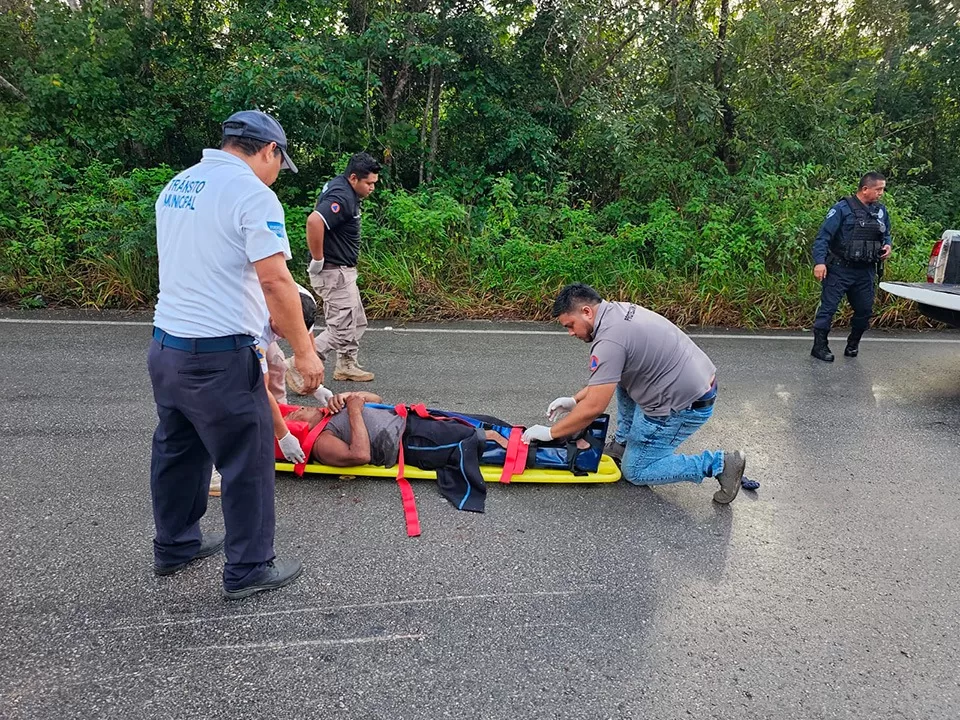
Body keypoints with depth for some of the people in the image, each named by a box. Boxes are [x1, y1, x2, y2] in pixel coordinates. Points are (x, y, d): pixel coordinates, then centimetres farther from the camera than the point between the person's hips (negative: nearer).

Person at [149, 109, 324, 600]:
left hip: (165, 344, 9)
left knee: (177, 449, 21)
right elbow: (275, 280, -21)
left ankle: (175, 546, 37)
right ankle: (248, 570, 16)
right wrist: (304, 351, -13)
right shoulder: (252, 193, -13)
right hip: (219, 356, -9)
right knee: (248, 461, 4)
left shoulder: (176, 186, 13)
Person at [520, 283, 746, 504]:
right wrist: (575, 400, 17)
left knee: (635, 472, 7)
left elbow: (593, 408, -21)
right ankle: (623, 443, 25)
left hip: (684, 406, -9)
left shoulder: (610, 340, -22)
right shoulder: (620, 310, 8)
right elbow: (606, 376, 20)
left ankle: (718, 464, 3)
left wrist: (550, 433, -9)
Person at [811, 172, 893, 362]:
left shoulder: (881, 211, 11)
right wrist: (819, 262, -22)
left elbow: (886, 235, 26)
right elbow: (823, 236, -13)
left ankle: (853, 344, 29)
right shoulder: (843, 208, -9)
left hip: (866, 272, 6)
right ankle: (819, 346, 4)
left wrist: (888, 245, 3)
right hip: (840, 269, -6)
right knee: (828, 307, -4)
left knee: (864, 309, 11)